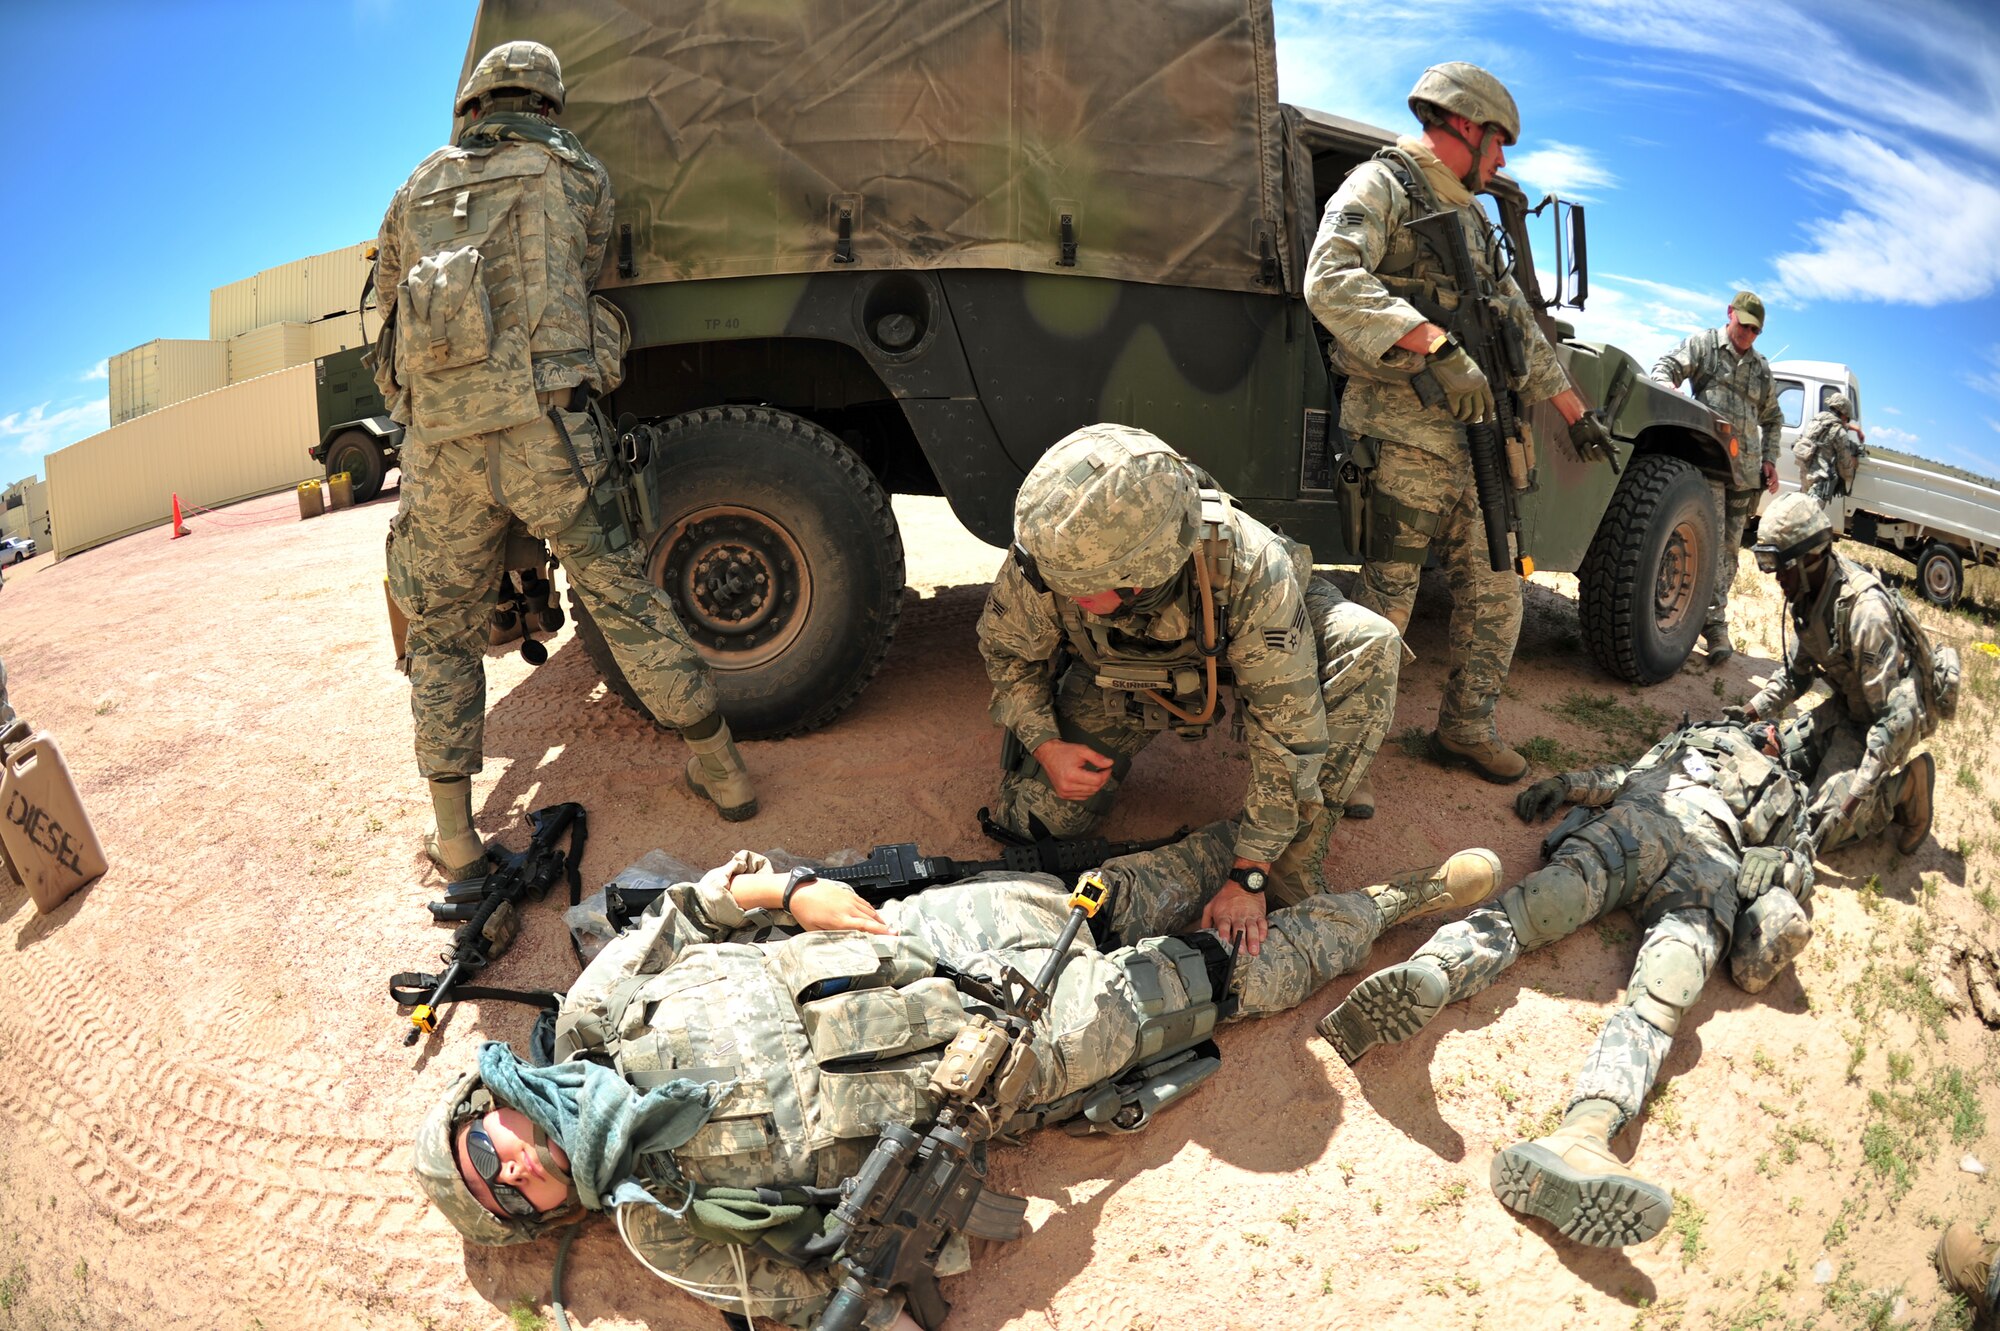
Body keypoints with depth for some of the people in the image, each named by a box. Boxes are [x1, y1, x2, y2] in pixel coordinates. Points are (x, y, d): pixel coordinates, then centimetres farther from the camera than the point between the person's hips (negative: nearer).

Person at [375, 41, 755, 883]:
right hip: (544, 426, -2)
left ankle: (454, 839, 13)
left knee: (441, 631, 13)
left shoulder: (418, 189, 20)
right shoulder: (579, 178, 12)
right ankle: (721, 772, 18)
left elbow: (387, 299, 30)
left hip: (438, 441, 2)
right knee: (623, 599, 9)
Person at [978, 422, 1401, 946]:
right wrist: (1045, 745, -24)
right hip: (1118, 682, 2)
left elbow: (1289, 730, -33)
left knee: (1368, 647, -31)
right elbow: (1006, 651, -11)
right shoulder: (1044, 556, -35)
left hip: (1240, 658, -1)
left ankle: (1293, 866, -21)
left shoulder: (1253, 569, -43)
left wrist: (1249, 878, -30)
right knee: (1042, 815, -15)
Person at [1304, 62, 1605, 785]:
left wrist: (1577, 412, 29)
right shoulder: (1381, 185, -2)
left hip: (1477, 429, 8)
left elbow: (1521, 327, 30)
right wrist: (1440, 345, -30)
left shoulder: (1476, 223, 25)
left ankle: (1466, 726, 20)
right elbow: (1330, 280, -22)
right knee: (1385, 600, -7)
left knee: (1496, 588, 9)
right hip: (1404, 431, -8)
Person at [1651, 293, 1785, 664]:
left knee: (1730, 546, 3)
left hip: (1745, 469, 5)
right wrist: (1668, 387, -25)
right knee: (1711, 541, -15)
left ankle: (1713, 619, 7)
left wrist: (1770, 459, 16)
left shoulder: (1761, 367, 22)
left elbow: (1773, 418, 28)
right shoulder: (1704, 344, 9)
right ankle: (1715, 623, -16)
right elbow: (1665, 366, -1)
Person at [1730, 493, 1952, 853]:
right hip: (1850, 705, 9)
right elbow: (1797, 671, 12)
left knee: (1826, 826, -17)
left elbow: (1897, 717, -34)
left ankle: (1908, 785, 2)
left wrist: (1854, 800, -37)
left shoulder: (1866, 611, -33)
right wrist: (1752, 711, -4)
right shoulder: (1807, 596, -6)